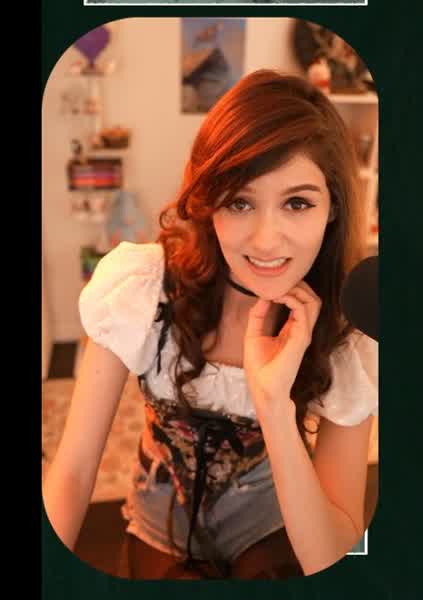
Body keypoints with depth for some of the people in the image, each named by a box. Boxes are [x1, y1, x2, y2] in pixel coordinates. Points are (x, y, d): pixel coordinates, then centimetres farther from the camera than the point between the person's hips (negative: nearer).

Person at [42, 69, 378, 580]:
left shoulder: (353, 334, -22)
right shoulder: (138, 286, -24)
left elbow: (331, 561, -23)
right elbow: (72, 471, -17)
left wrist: (274, 403, -36)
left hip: (270, 518, 1)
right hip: (165, 519, 0)